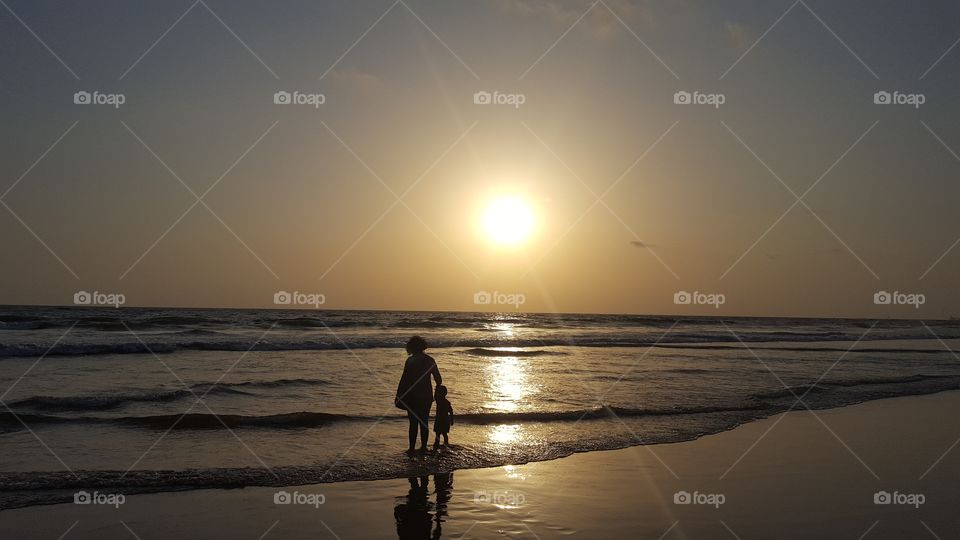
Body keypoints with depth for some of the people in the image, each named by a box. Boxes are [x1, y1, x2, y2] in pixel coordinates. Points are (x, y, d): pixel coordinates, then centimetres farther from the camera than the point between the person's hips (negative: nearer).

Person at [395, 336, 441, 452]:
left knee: (413, 423, 2)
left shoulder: (410, 360, -11)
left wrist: (398, 395, -6)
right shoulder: (430, 360, 3)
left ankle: (412, 448, 3)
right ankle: (423, 447, 15)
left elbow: (404, 379, -13)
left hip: (413, 396, -4)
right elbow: (438, 379, 7)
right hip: (427, 396, 4)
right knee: (424, 423, 12)